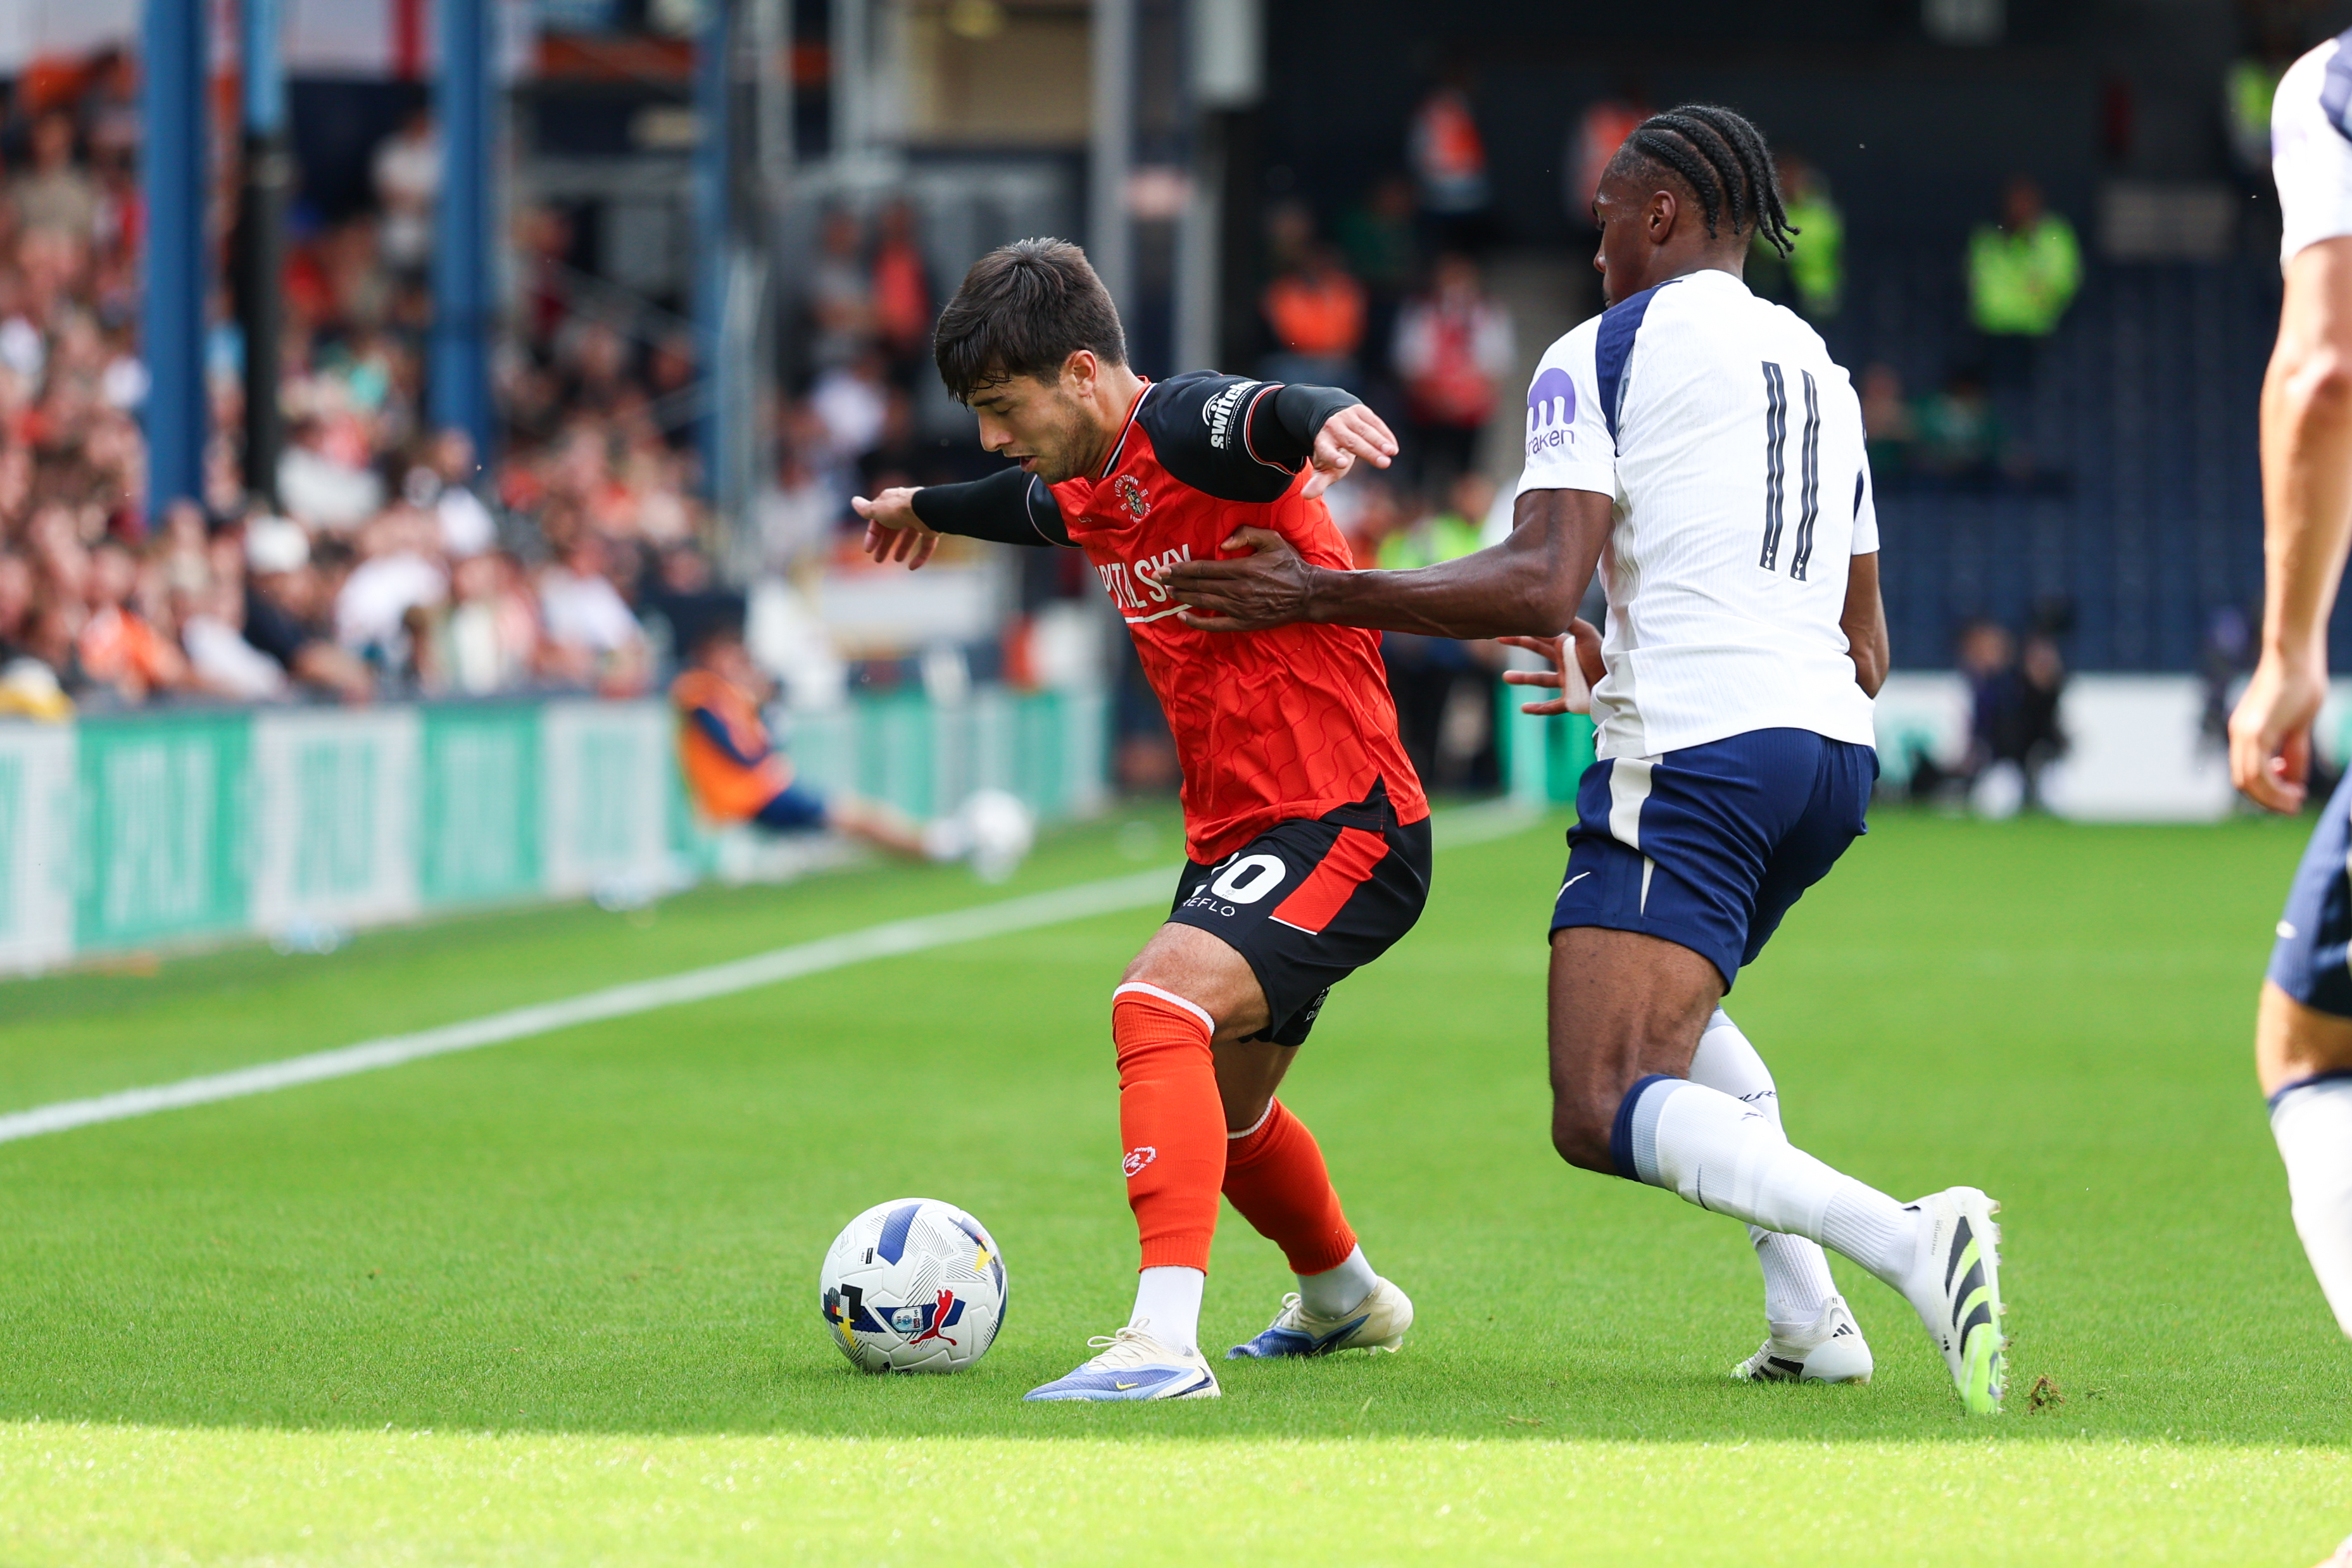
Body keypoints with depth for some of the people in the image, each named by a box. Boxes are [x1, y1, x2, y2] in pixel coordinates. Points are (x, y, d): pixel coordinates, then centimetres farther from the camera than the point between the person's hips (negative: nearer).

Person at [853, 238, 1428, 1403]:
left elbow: (1265, 415, -42)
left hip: (1344, 826, -10)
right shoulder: (1089, 488, 11)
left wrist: (1321, 421, -66)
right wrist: (930, 509, 59)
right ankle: (1343, 1301, 53)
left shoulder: (1181, 429, -17)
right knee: (1220, 1114, 25)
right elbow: (1039, 507, 38)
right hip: (1235, 837, 10)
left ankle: (1165, 1340, -39)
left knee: (1158, 1005, -31)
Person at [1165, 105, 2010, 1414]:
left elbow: (1542, 583, -12)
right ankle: (1810, 1321, 14)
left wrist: (1317, 596, -6)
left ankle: (1909, 1243, -37)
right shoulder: (1822, 371, 24)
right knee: (1677, 1009, 33)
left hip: (1697, 753, -8)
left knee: (1603, 1116, -14)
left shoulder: (1605, 353, 1)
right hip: (1836, 755, 8)